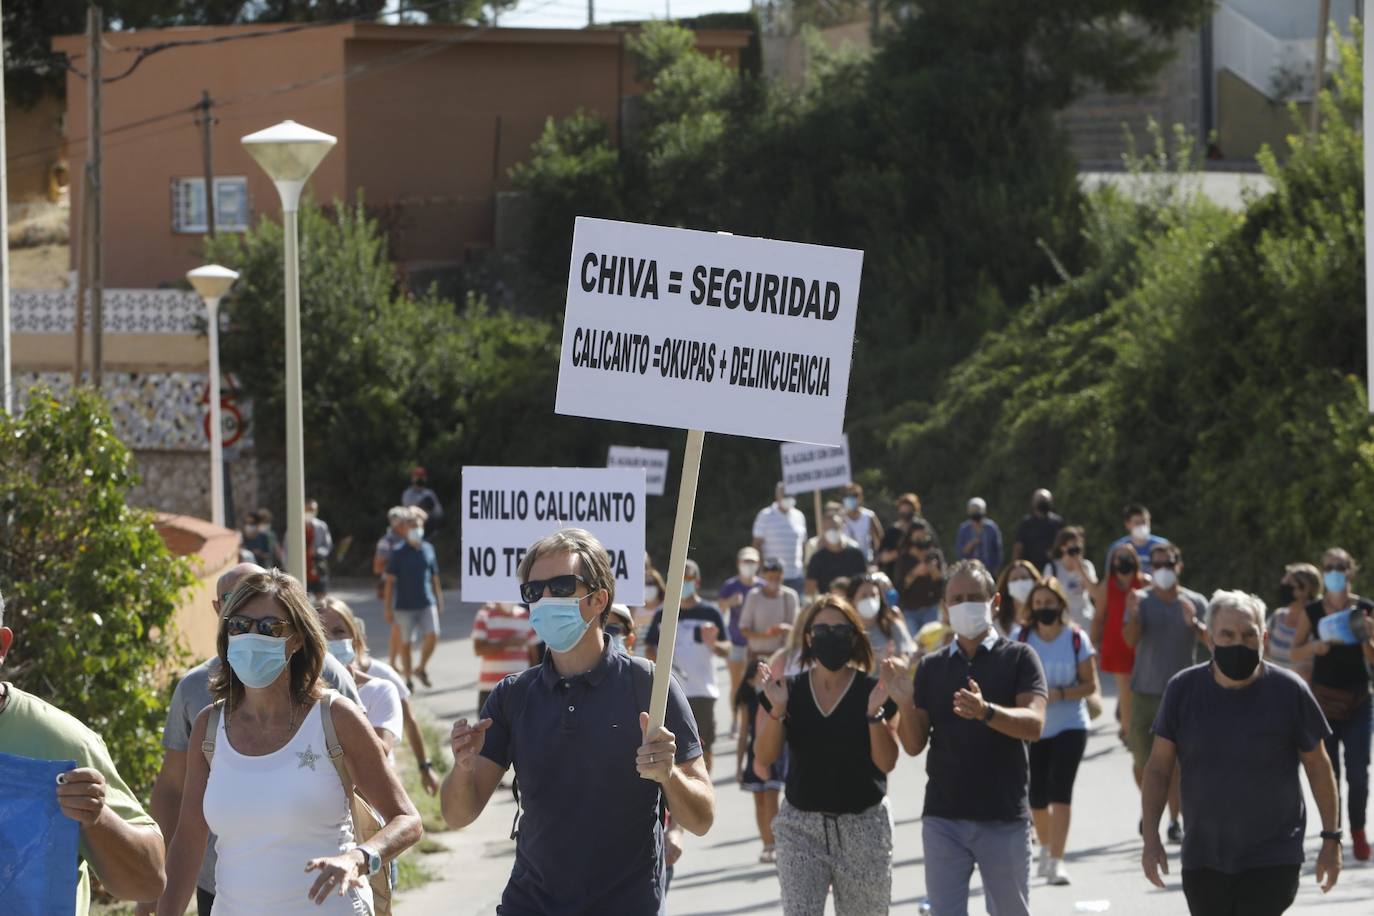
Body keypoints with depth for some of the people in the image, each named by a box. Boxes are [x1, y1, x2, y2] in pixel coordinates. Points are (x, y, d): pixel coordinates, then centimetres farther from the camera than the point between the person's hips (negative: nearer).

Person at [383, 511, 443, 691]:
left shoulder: (428, 549, 7)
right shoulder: (399, 553, -4)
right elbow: (390, 581, -3)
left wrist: (439, 601, 16)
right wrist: (387, 607, -6)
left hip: (427, 603, 3)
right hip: (405, 606, -3)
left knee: (432, 635, -11)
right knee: (405, 642, 4)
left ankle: (421, 668, 13)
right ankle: (407, 679, 16)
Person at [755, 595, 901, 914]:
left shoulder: (874, 690, -4)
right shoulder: (790, 690, 2)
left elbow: (887, 762, -8)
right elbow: (765, 757, -4)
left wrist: (874, 714, -21)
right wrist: (777, 710, -18)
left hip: (863, 828, -1)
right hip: (800, 826, 1)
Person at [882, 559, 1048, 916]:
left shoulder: (1018, 658, 1)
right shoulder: (931, 667, 11)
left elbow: (1034, 724, -14)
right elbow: (914, 744, 6)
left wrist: (985, 711, -33)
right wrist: (905, 702, -14)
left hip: (1004, 819, -2)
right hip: (944, 818, 2)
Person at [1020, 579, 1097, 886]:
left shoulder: (1076, 639, -5)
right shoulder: (1022, 639, 0)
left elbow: (1090, 685, -3)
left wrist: (1060, 694, -19)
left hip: (1070, 726, -2)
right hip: (1032, 728, 2)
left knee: (1060, 790, -15)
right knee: (1036, 796, 9)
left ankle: (1056, 861, -16)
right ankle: (1046, 847, 36)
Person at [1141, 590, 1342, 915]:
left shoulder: (1289, 691, -8)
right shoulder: (1183, 689, -3)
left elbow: (1318, 766, 2)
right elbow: (1158, 768, 2)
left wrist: (1331, 838, 3)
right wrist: (1151, 839, -5)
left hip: (1272, 860, -3)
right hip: (1203, 859, 3)